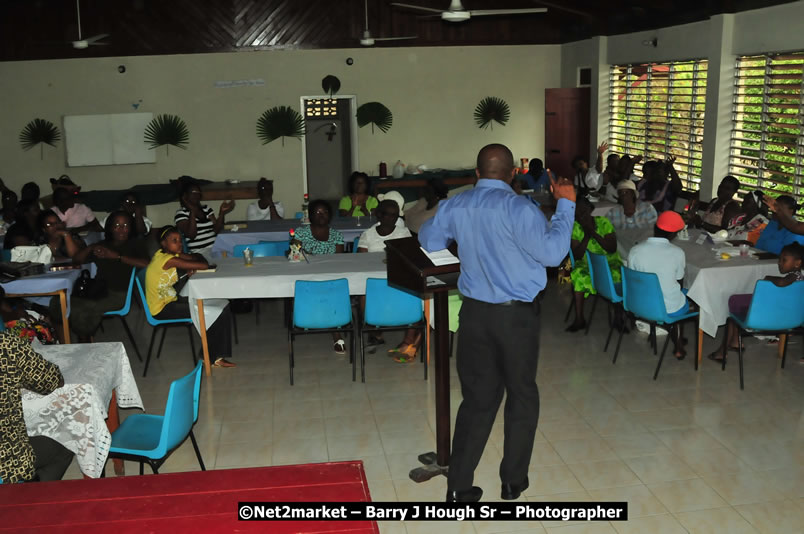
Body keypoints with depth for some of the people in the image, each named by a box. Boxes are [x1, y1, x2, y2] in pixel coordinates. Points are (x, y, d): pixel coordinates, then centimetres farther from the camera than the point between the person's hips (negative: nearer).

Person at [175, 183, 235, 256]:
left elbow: (216, 230, 6)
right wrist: (192, 211, -14)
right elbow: (191, 235, -15)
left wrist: (222, 213, -8)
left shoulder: (206, 208, 17)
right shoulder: (181, 213, 0)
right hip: (198, 252, -6)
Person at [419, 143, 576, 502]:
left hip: (474, 312, 4)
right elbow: (553, 253, -17)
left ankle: (459, 486, 13)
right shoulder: (518, 208, -15)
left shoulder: (454, 207, 1)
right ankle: (513, 483, 23)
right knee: (522, 395, 14)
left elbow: (428, 240, 16)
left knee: (478, 396, 13)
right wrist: (565, 205, -8)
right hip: (516, 315, -4)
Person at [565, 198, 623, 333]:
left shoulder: (604, 223, -7)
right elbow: (577, 256, -11)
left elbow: (612, 248, -15)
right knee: (578, 275, -32)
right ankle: (579, 319, -22)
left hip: (610, 262, -1)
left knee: (616, 276, -34)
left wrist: (594, 234, -23)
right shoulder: (575, 228, -5)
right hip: (587, 265, 1)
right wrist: (586, 236, -22)